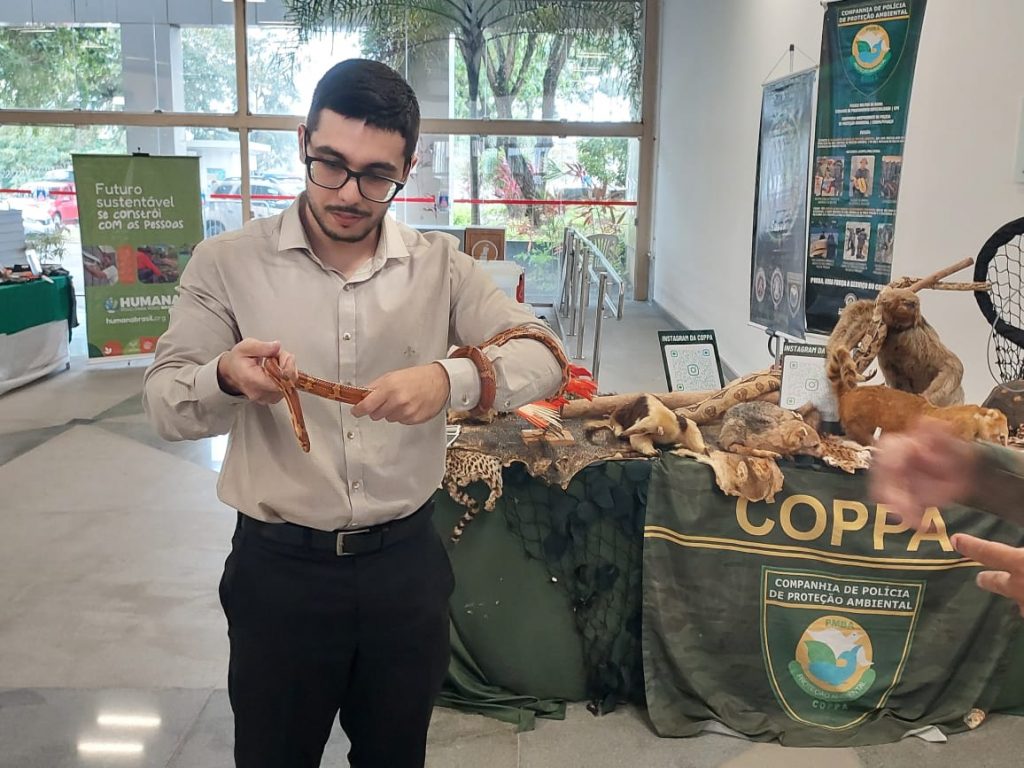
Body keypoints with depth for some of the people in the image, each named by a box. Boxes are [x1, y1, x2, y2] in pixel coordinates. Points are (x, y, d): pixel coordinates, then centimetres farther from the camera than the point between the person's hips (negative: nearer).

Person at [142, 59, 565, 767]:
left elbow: (543, 356, -7)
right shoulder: (227, 263, -6)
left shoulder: (440, 266, -1)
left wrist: (451, 378, -28)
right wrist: (226, 379, -30)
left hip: (405, 561, 2)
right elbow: (165, 405, -6)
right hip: (277, 568, -1)